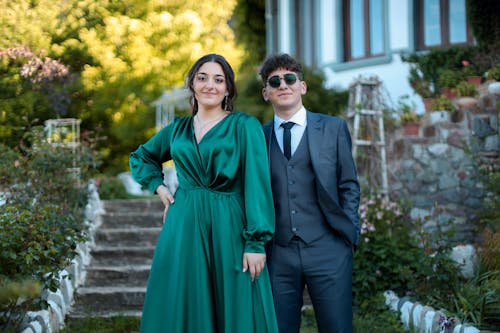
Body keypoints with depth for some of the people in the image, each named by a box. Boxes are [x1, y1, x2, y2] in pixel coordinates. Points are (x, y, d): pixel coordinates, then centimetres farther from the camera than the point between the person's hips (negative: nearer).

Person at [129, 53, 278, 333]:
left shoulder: (244, 126, -2)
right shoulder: (178, 129, 12)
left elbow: (257, 184, -9)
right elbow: (141, 157, 29)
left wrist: (256, 243, -16)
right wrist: (159, 186, 11)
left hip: (229, 229, -4)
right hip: (183, 229, 4)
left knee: (235, 311, 1)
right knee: (182, 309, 7)